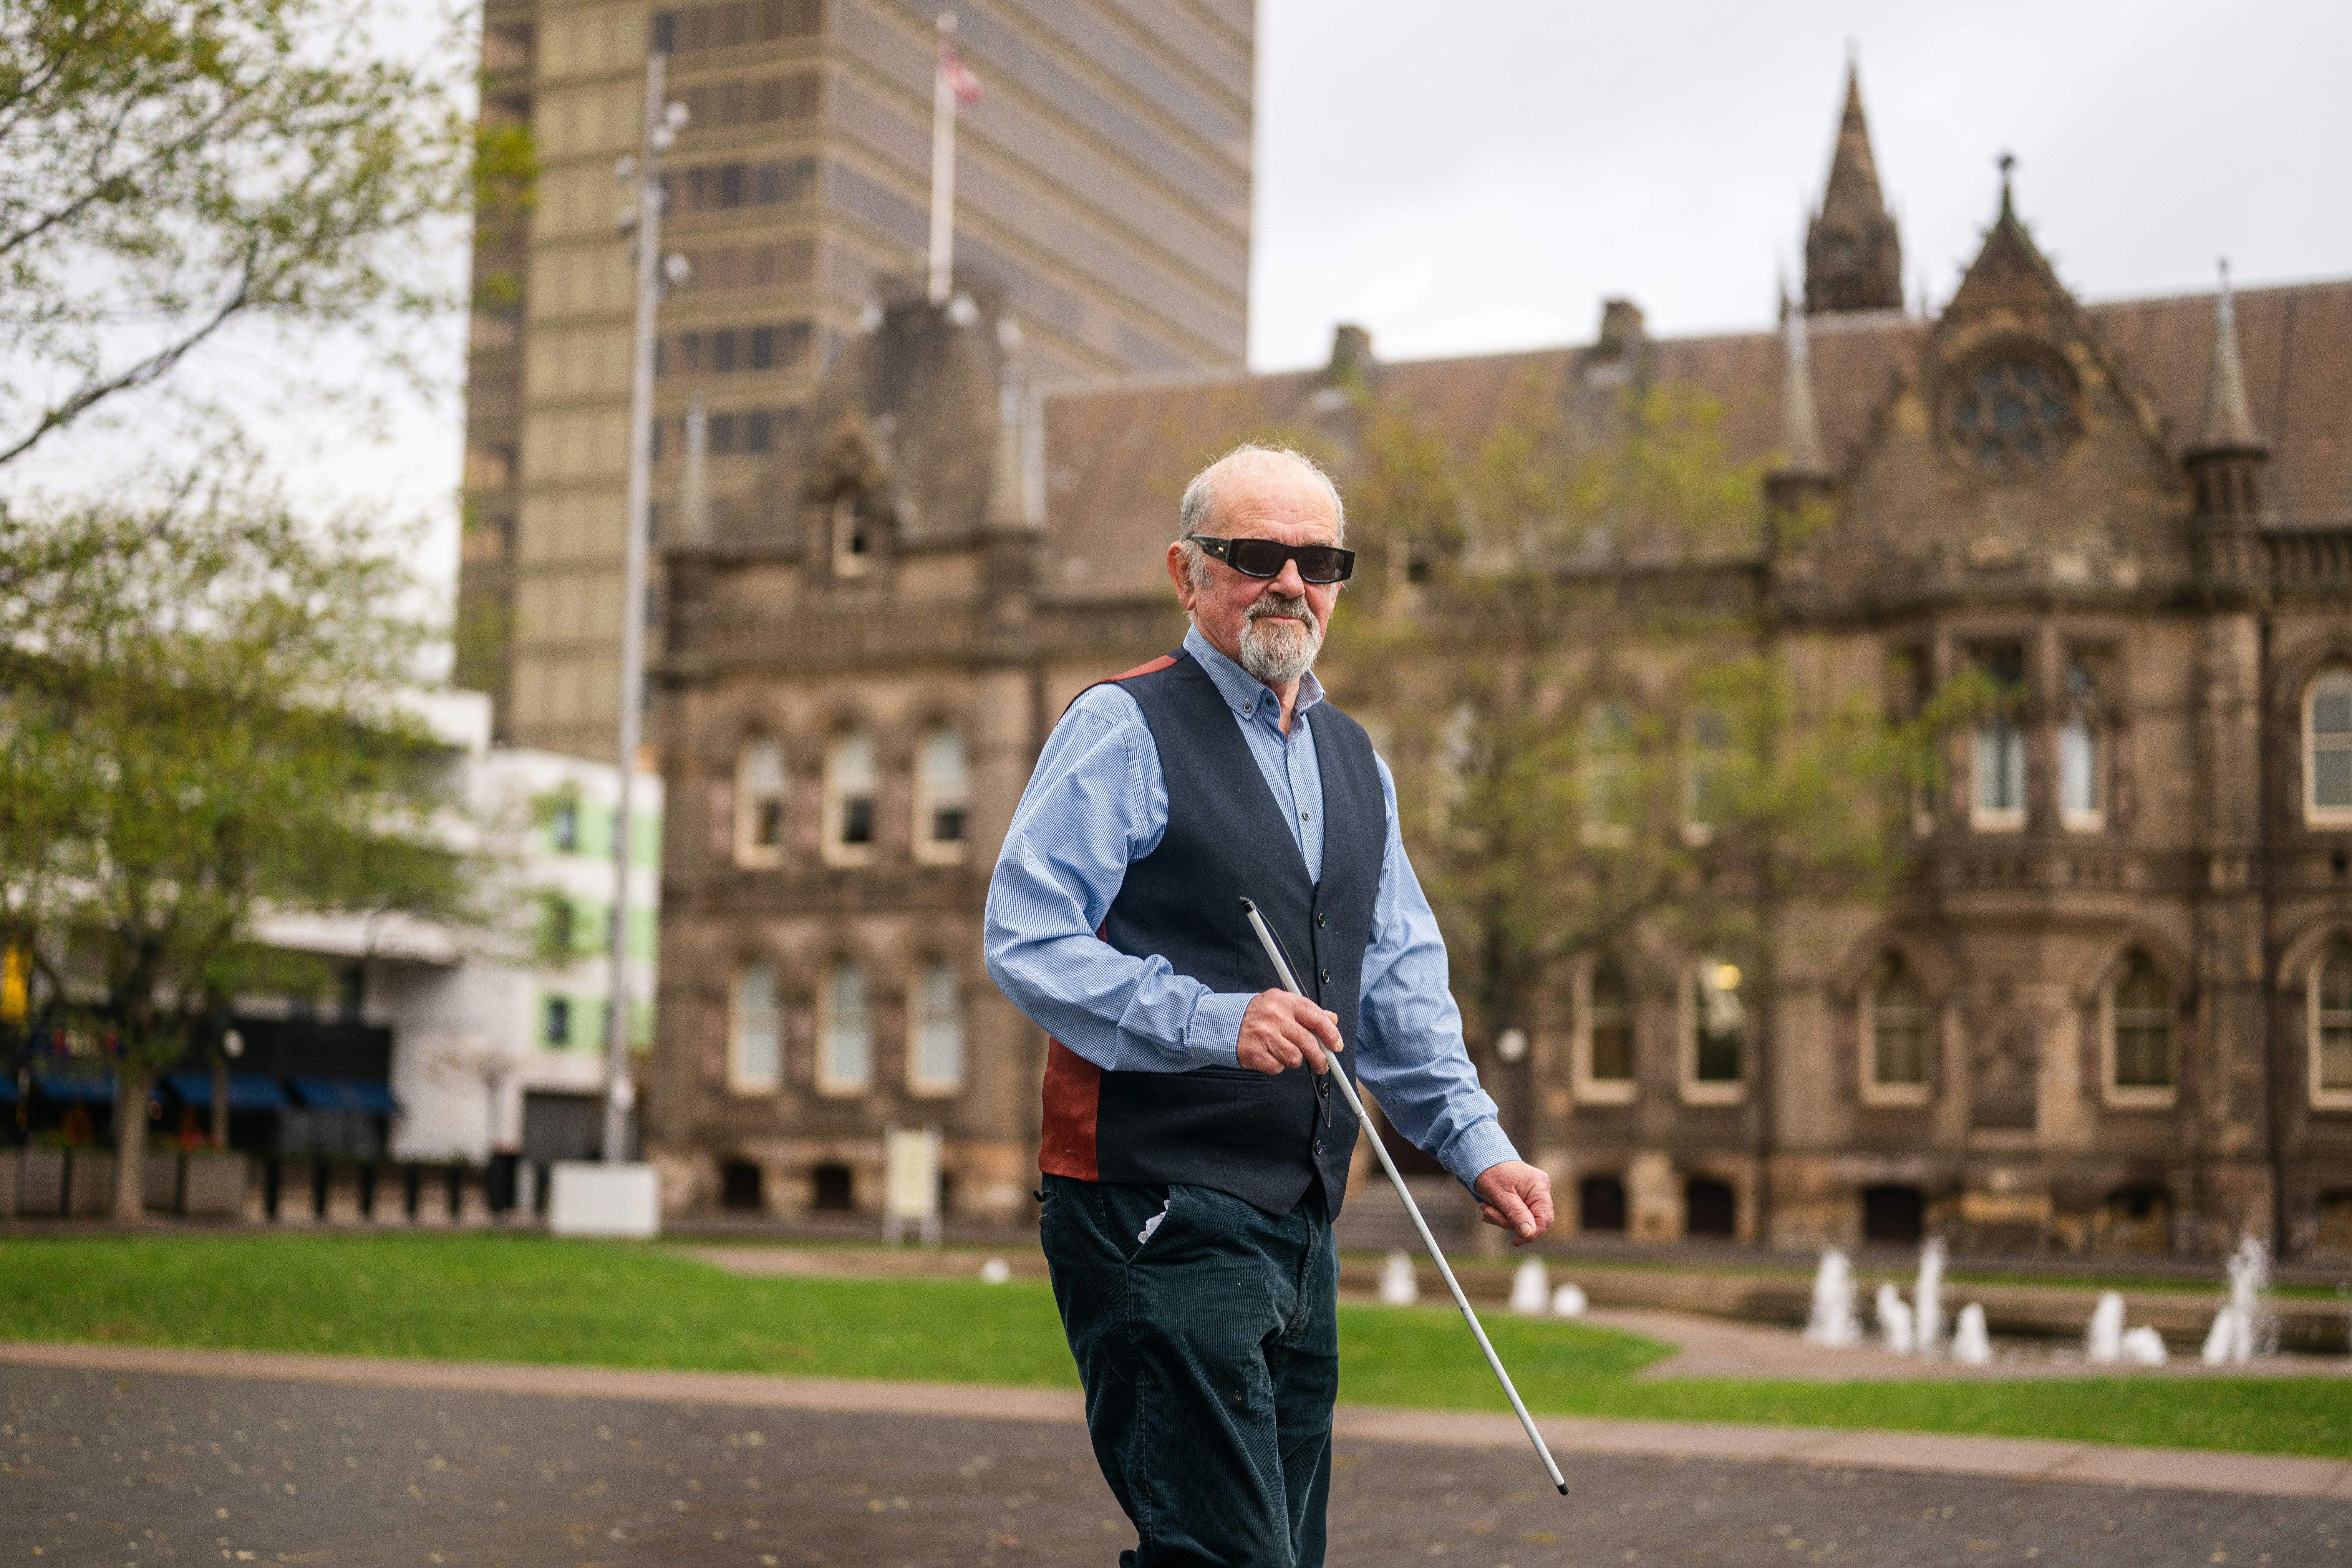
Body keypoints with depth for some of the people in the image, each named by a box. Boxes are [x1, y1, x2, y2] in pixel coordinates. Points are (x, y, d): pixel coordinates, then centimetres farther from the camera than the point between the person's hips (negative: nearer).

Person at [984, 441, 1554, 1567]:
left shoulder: (1352, 761, 18)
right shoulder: (1124, 731, -6)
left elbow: (1401, 983, 19)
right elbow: (1026, 944, -14)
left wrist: (1477, 1146, 6)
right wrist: (1215, 1020, -25)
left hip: (1301, 1225, 8)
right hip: (1157, 1214, -8)